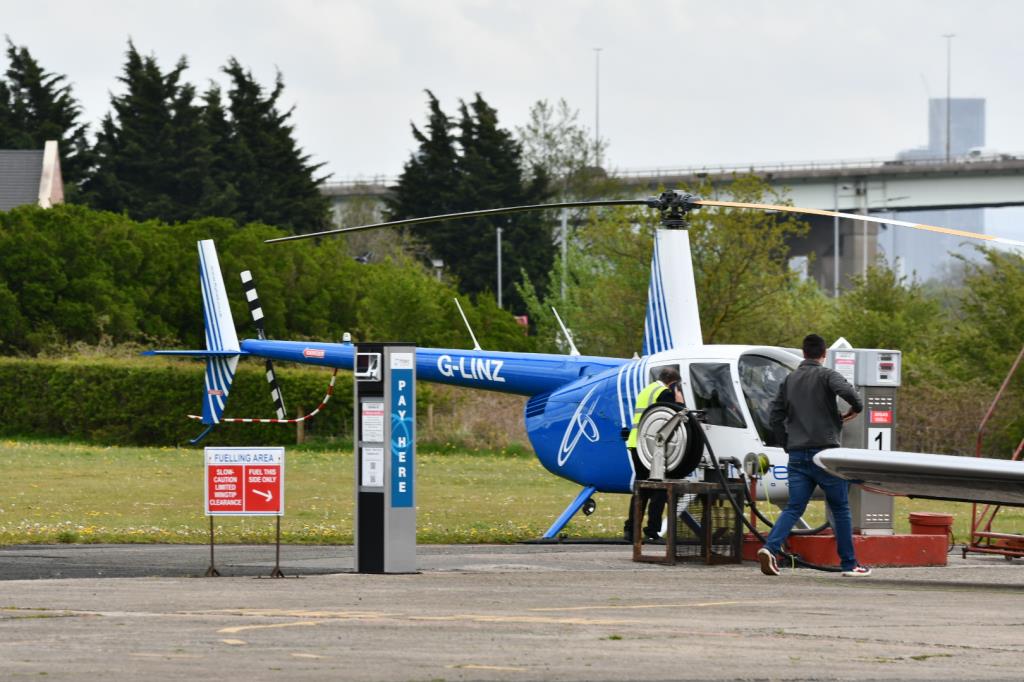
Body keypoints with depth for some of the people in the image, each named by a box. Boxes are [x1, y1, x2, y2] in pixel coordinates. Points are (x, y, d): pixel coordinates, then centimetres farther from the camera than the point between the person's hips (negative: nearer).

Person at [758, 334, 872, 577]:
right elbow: (846, 390, -24)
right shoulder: (826, 375, -4)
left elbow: (775, 417, 12)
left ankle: (770, 548, -21)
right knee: (840, 508, 7)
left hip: (798, 455, 4)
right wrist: (857, 407, -4)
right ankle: (849, 564, 11)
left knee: (794, 508, 3)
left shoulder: (789, 380, 13)